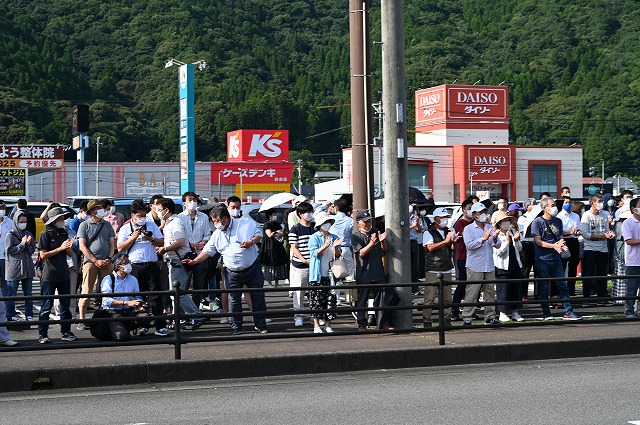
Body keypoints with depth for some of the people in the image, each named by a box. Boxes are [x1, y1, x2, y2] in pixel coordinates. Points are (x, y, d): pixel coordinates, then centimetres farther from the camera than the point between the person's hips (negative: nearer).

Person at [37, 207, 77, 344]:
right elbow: (43, 255, -12)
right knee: (46, 306, -2)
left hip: (64, 275, 6)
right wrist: (60, 248, -16)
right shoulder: (46, 234, -6)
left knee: (65, 305, 9)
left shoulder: (64, 233, 12)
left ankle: (66, 332, 16)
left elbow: (70, 254, 15)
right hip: (49, 276, -6)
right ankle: (42, 334, 3)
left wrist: (69, 247, -8)